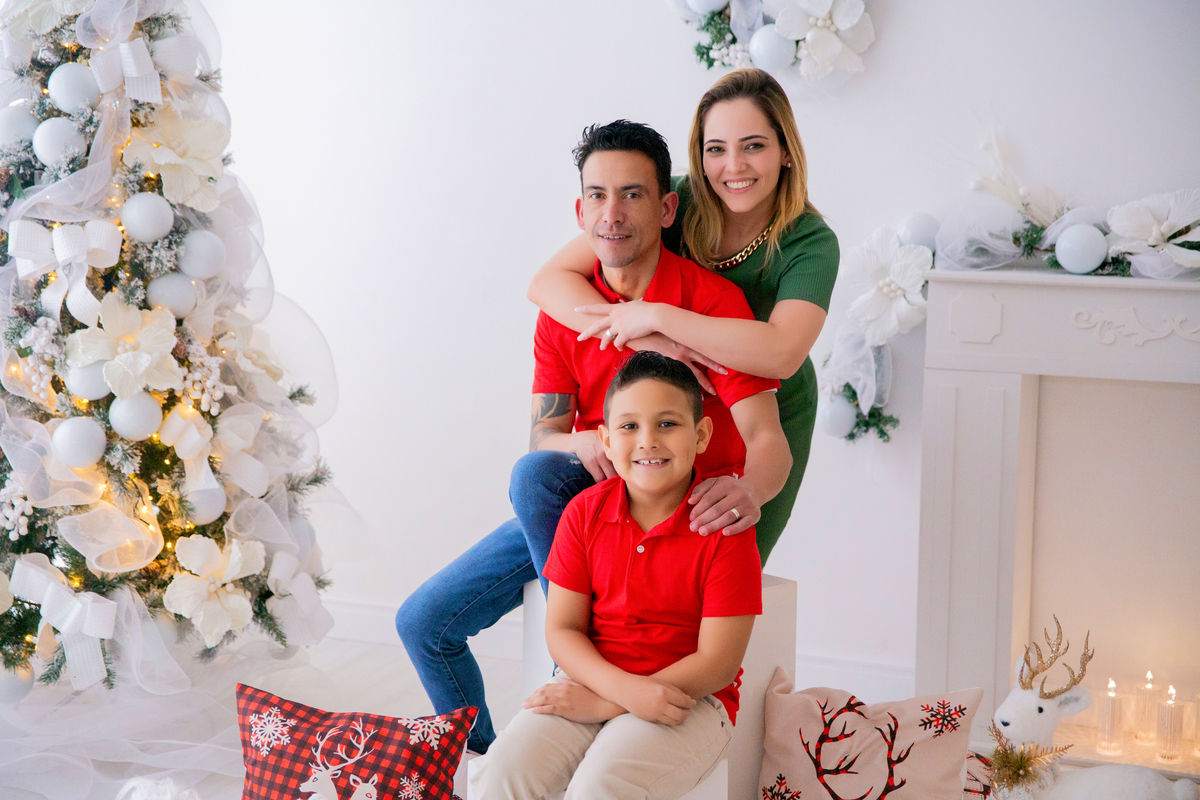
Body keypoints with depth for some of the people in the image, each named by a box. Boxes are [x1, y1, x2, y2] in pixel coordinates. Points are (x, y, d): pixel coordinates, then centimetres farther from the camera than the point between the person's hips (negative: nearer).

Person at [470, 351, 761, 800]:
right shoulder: (585, 512, 1)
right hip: (595, 678, 4)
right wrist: (626, 688, -19)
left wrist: (603, 704, -16)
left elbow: (718, 664, -13)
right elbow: (562, 630, 1)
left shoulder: (724, 530, -11)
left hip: (688, 700, -4)